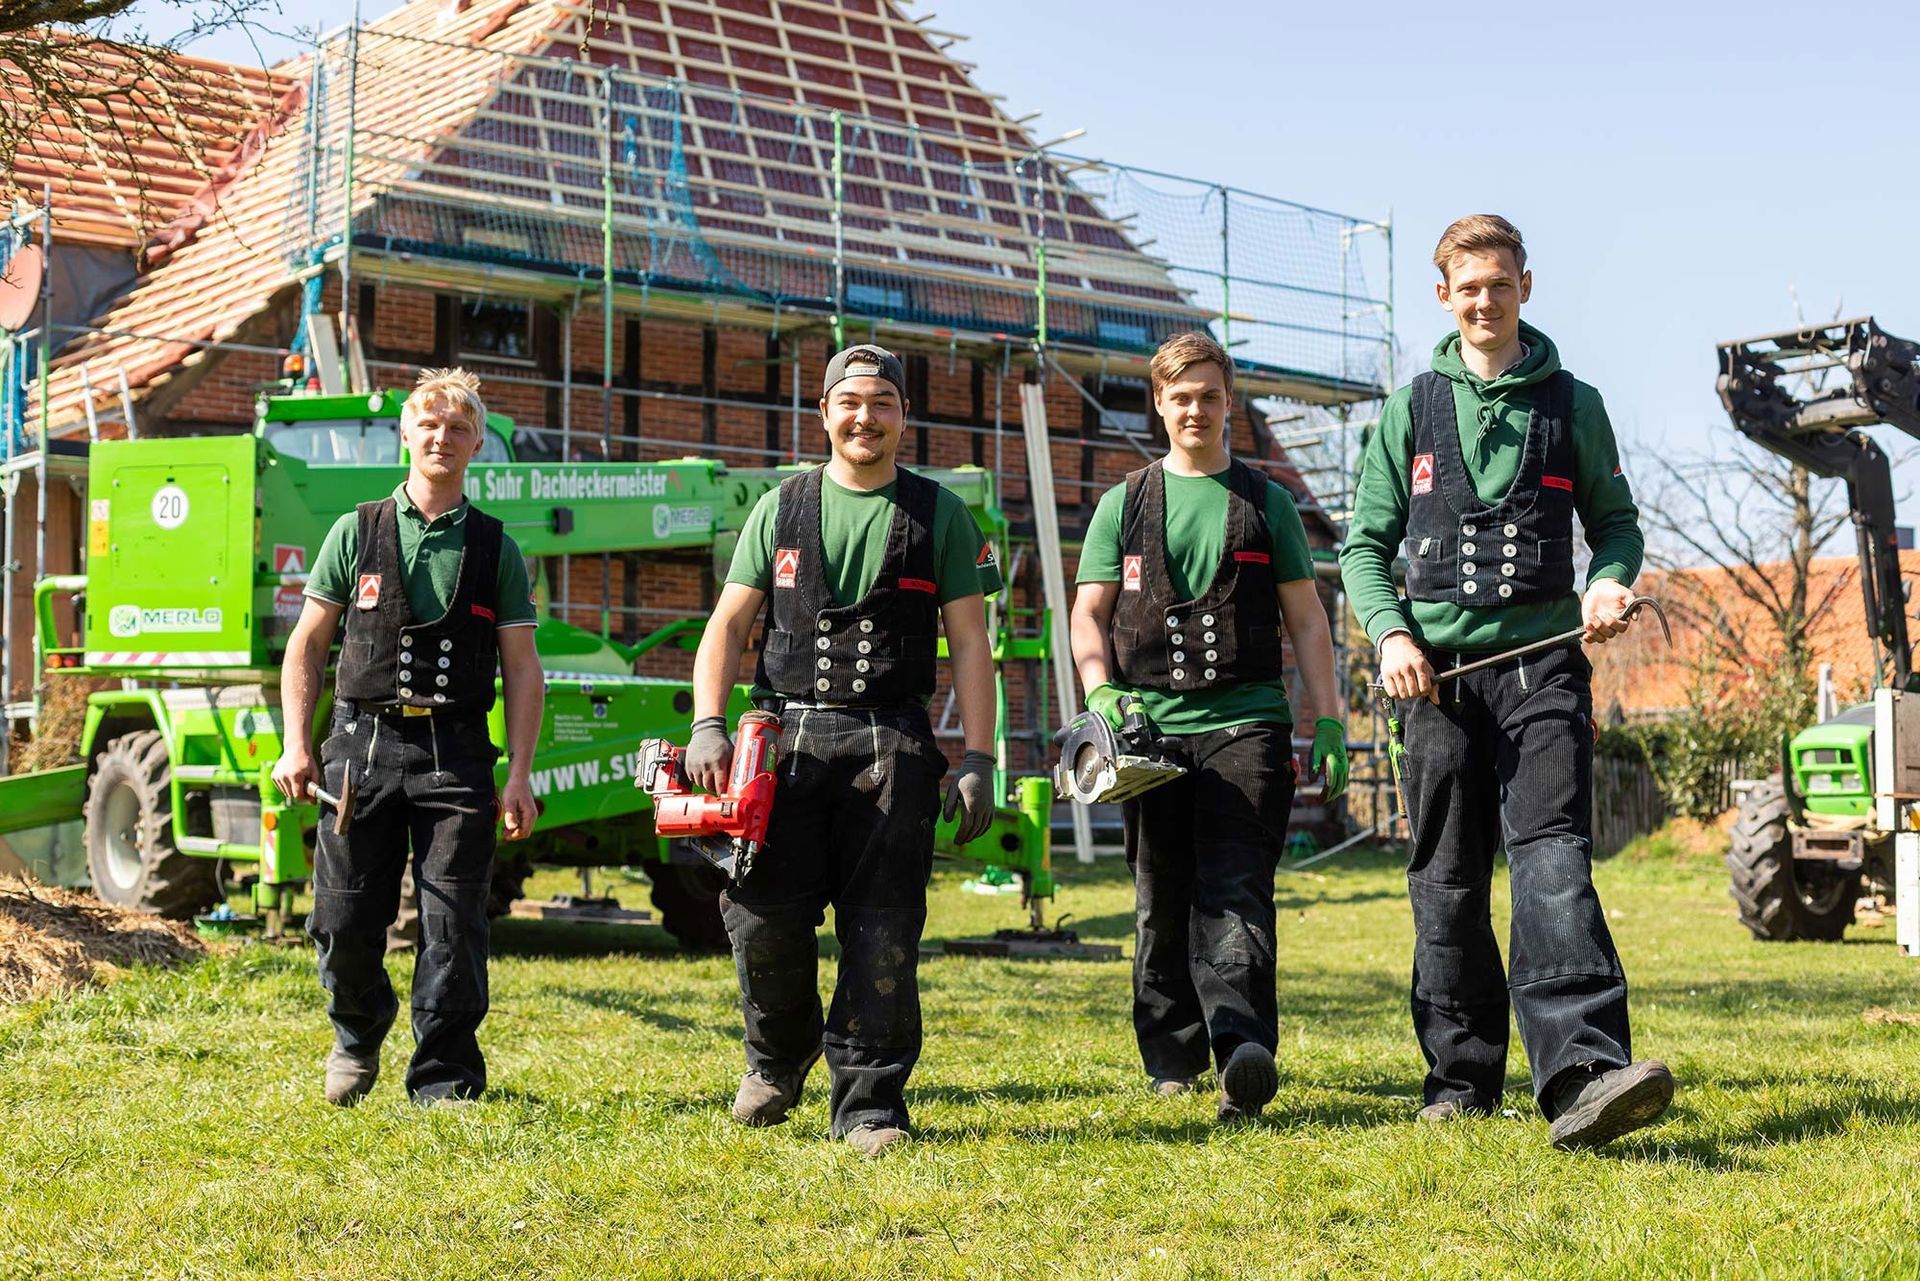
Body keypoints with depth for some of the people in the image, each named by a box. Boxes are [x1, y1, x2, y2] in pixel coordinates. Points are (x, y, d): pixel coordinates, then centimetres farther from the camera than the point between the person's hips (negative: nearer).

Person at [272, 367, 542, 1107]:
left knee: (453, 927, -3)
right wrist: (296, 745, 1)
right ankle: (357, 1038, 31)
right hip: (362, 743, 1)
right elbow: (307, 644, 11)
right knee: (344, 920, 3)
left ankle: (445, 1083, 8)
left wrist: (519, 775, -1)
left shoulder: (495, 548, 9)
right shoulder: (356, 532, 10)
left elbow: (522, 669, 7)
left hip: (456, 753, 0)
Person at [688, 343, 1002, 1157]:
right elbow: (728, 626, 10)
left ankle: (870, 1104, 4)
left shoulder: (939, 515, 10)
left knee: (882, 935, -4)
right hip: (788, 735, 1)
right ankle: (779, 1053, 22)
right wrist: (707, 725, -6)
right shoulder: (780, 509, 14)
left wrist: (977, 759, -2)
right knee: (762, 913, -5)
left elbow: (970, 644, 6)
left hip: (892, 745, -1)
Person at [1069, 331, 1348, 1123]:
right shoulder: (1123, 505, 14)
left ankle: (1243, 1049, -26)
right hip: (1153, 727, 2)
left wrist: (1329, 722, 3)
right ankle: (1173, 1055, 19)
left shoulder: (1266, 502, 13)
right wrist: (1101, 694, -7)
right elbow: (1089, 614, 11)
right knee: (1163, 900, 6)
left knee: (1235, 892, -14)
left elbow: (1306, 619, 12)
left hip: (1248, 722, -1)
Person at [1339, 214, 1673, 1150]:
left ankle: (1582, 1072, -27)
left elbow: (1615, 518, 18)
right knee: (1446, 880, 6)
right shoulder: (1412, 408, 12)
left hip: (1543, 662, -2)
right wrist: (1390, 632, -6)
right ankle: (1461, 1074, 17)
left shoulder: (1572, 405, 11)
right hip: (1439, 668, 2)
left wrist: (1608, 578, -5)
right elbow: (1366, 540, 12)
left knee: (1553, 855, -18)